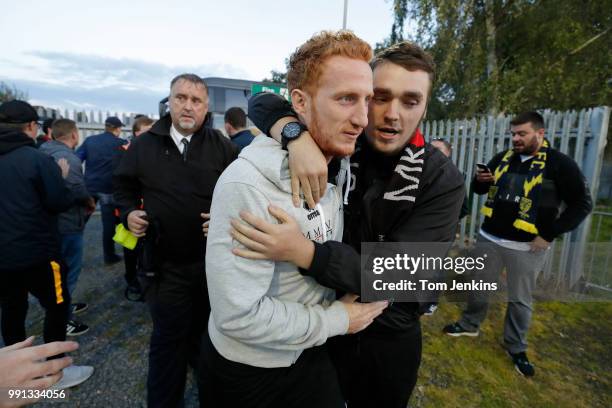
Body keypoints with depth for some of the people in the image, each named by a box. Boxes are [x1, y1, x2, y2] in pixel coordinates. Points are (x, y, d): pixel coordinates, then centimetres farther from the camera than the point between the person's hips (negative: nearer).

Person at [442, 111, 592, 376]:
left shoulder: (560, 164, -9)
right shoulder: (503, 158, 3)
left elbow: (582, 203, -7)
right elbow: (480, 191, 13)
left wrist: (549, 234, -13)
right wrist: (480, 180, -12)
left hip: (527, 247, -4)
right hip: (489, 238, 4)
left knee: (520, 300, 11)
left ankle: (516, 349, 29)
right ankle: (469, 325, 36)